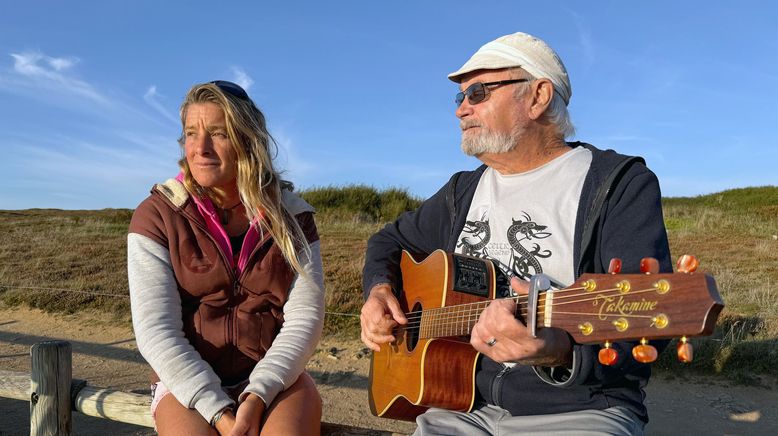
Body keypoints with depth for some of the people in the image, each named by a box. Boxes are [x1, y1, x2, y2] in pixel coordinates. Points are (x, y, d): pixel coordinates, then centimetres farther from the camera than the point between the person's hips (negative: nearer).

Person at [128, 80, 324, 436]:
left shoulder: (290, 213, -2)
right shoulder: (157, 215, -4)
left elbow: (304, 318, -6)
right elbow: (156, 330, -9)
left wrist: (257, 398, -18)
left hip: (276, 377, 1)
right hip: (189, 381, 0)